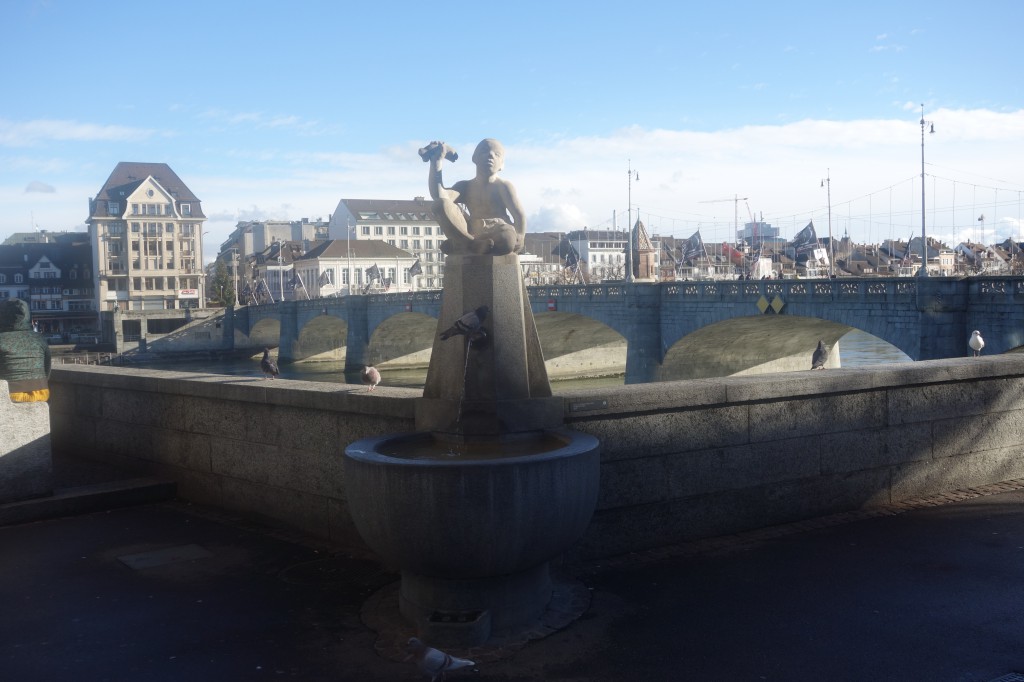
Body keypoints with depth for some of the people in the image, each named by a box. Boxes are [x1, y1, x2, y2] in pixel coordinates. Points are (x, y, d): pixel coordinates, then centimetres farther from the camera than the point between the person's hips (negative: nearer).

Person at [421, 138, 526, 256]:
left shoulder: (503, 186, 8)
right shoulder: (465, 187, 16)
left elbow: (519, 216, 0)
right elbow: (439, 196, -5)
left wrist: (520, 237, -21)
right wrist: (436, 162, -7)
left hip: (497, 238, -2)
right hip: (470, 235, 3)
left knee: (508, 239, -43)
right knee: (441, 204, -17)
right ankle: (470, 244, -31)